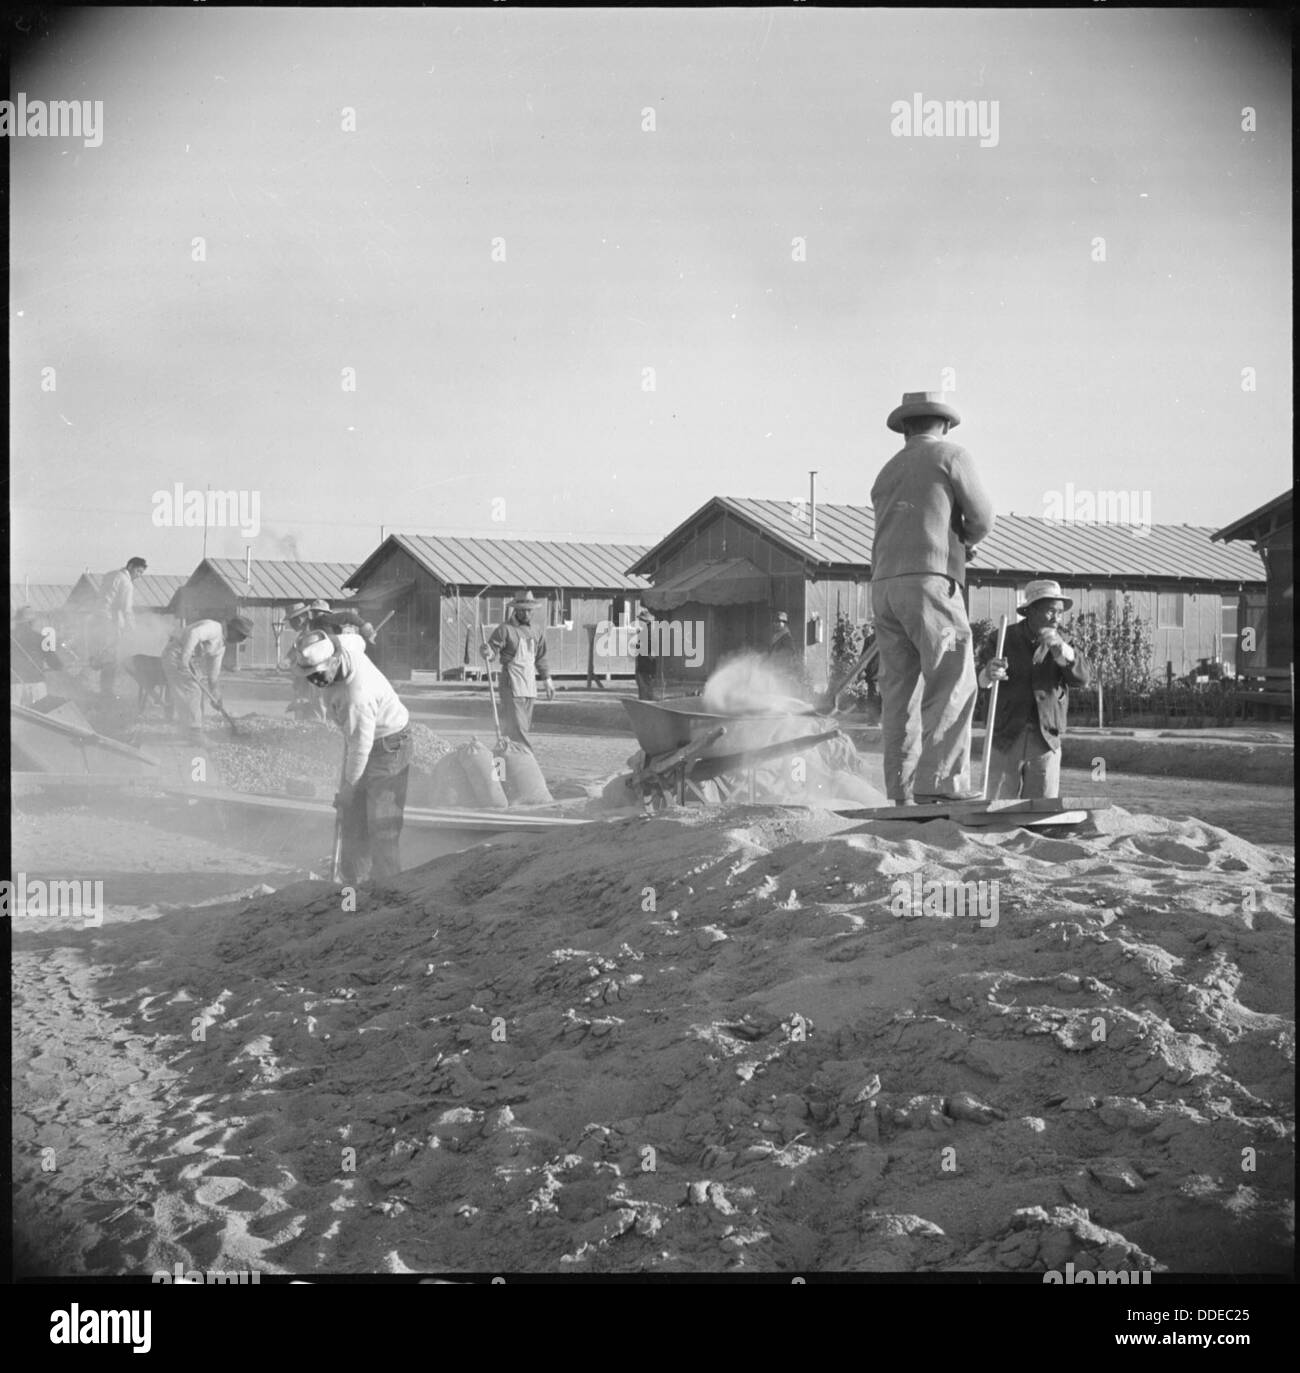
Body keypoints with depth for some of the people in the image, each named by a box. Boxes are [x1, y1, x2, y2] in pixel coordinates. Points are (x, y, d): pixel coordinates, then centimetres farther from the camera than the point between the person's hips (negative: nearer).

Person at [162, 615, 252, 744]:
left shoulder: (220, 646, 12)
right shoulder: (213, 627, -19)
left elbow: (213, 670, 19)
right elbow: (193, 634, -38)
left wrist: (214, 693, 20)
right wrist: (184, 657, -43)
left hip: (188, 661, 10)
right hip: (176, 655, -10)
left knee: (196, 695, 13)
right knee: (191, 693, -13)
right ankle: (194, 737, -12)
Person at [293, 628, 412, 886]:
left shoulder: (358, 695, -38)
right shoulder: (339, 644, -15)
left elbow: (361, 747, -28)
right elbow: (358, 640, 11)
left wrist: (348, 787, -13)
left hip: (389, 746, -9)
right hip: (358, 740, 9)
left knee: (381, 826, -9)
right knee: (351, 818, 11)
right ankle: (354, 882, 20)